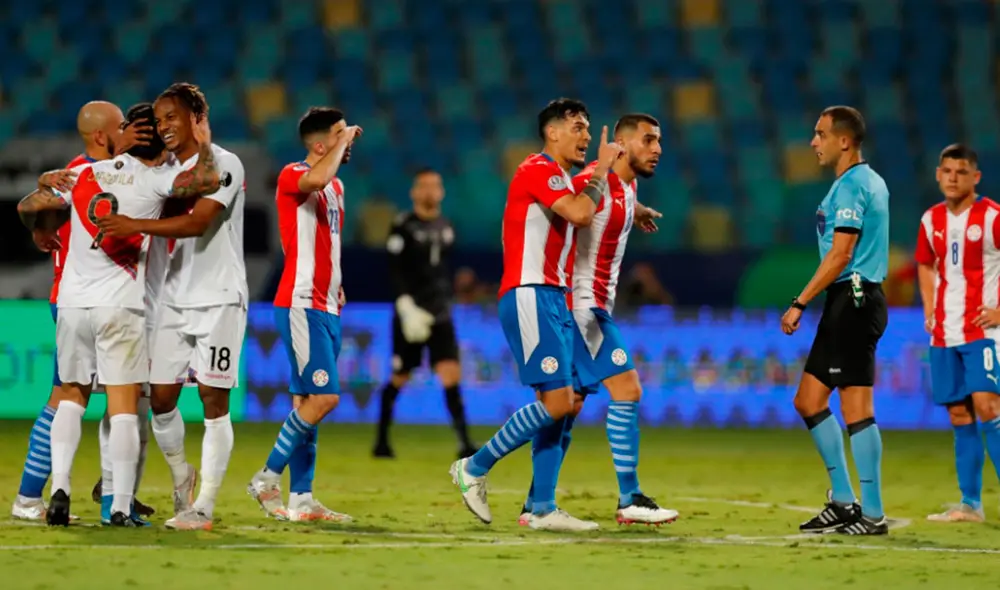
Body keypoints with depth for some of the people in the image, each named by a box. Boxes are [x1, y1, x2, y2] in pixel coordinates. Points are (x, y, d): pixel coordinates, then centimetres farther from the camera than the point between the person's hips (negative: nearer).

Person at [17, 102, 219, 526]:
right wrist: (202, 144, 0)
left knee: (72, 396, 17)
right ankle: (120, 507, -4)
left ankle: (59, 489, 2)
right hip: (120, 308, -4)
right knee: (124, 406, 0)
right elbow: (207, 180, -20)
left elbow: (27, 207, 15)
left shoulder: (84, 174, 8)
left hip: (72, 302, 4)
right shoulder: (154, 179, -6)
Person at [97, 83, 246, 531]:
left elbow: (198, 223, -24)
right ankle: (181, 474, 27)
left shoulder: (223, 165, -10)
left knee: (213, 399, -4)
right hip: (174, 297, 6)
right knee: (161, 396, 2)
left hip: (218, 299, -6)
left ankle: (204, 506, -1)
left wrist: (136, 225, -30)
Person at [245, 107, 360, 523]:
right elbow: (316, 179, -35)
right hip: (301, 305, -9)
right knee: (323, 397, -15)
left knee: (307, 402, 8)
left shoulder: (335, 187, 18)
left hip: (326, 308, 9)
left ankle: (300, 498, 9)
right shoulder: (292, 176, -10)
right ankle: (267, 479, -5)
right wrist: (343, 140, -20)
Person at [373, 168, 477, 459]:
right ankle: (382, 441, 22)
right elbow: (394, 272, -12)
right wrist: (407, 308, -21)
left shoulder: (446, 228, 12)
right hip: (411, 314, -4)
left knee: (452, 376, -9)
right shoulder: (403, 227, -7)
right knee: (399, 379, 5)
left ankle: (464, 443, -15)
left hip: (440, 315, 4)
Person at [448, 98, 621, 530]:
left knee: (562, 404, 5)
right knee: (557, 401, -15)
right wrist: (600, 171, -12)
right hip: (530, 297, -10)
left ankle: (543, 509, 5)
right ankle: (474, 468, -3)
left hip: (552, 299, 10)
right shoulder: (538, 170, -10)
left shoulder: (559, 179, 21)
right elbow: (580, 214, -23)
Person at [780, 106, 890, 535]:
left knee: (856, 406, -9)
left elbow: (840, 255, -18)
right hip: (849, 304, 10)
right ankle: (843, 501, 13)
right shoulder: (871, 182, 17)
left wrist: (800, 303, -16)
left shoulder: (850, 185, -12)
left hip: (852, 300, -10)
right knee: (808, 400, 11)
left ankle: (872, 514, -7)